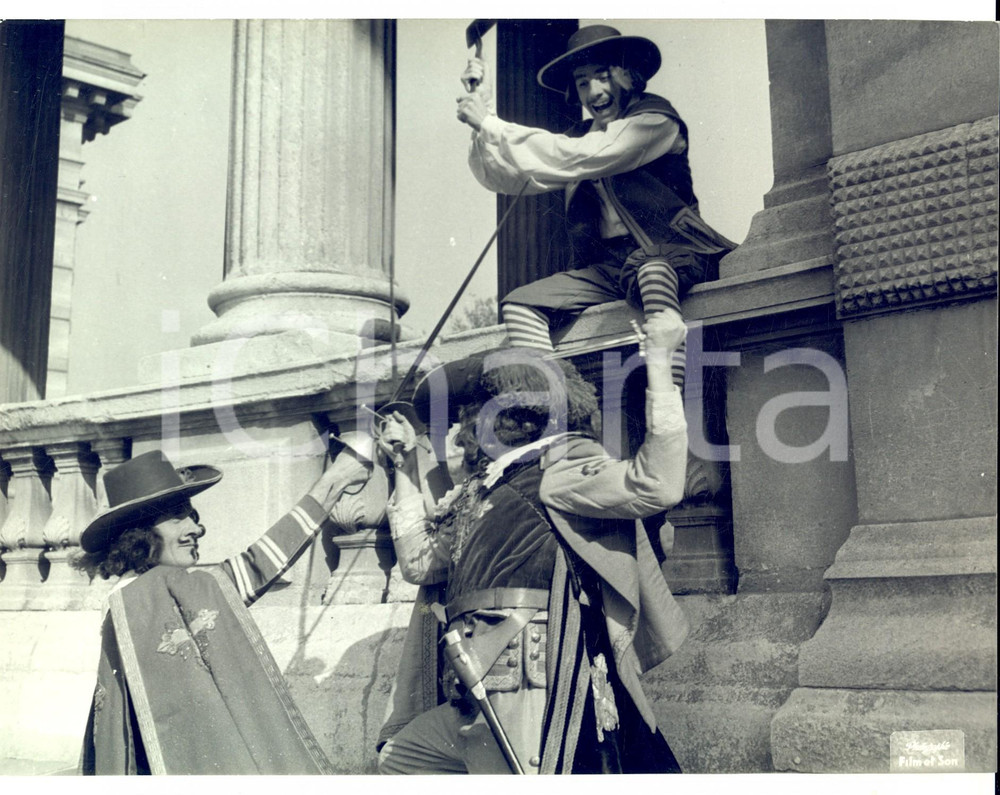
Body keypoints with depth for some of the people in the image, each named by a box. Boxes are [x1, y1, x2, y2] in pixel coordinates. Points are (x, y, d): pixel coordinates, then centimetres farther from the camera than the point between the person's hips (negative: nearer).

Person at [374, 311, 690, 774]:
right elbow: (419, 562, 27)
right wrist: (406, 465, 28)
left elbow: (657, 486, -19)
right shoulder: (474, 495, 21)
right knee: (397, 760, 22)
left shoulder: (559, 464, -4)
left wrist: (659, 359, -18)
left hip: (526, 704, -9)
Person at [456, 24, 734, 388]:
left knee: (650, 270, -40)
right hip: (606, 268, 6)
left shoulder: (655, 120, -2)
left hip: (668, 257, -6)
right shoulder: (580, 135, 18)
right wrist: (481, 120, -2)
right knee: (519, 304, -12)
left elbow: (579, 160, -17)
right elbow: (505, 178, 13)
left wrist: (491, 124, -13)